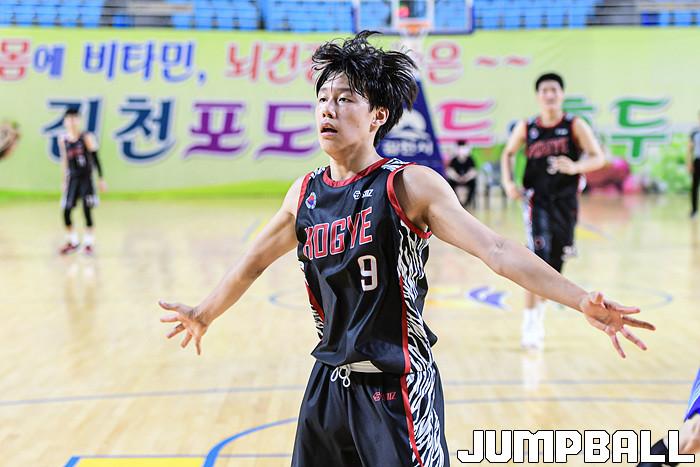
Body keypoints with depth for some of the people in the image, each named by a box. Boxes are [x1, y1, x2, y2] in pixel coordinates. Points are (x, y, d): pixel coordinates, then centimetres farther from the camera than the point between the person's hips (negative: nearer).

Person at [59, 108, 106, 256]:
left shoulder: (87, 137, -7)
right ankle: (72, 242, 19)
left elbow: (96, 159, -4)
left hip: (86, 178, -4)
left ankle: (89, 243, 7)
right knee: (66, 211, 1)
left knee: (87, 210, -7)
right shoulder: (63, 140, 5)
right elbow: (64, 161, 15)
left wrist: (101, 179, -6)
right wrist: (64, 181, 17)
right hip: (72, 178, 4)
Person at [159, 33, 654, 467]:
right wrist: (204, 314, 33)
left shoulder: (409, 185, -12)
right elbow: (255, 261, 21)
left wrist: (584, 301, -30)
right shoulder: (305, 193, 4)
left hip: (397, 390, -5)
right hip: (329, 385, 6)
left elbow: (495, 249, -20)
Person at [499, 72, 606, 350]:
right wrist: (508, 182, -2)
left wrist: (576, 167, -29)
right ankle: (531, 319, -9)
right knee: (538, 256, -16)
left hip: (565, 201, 1)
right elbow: (507, 154, 14)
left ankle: (539, 304, 35)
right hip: (537, 199, -1)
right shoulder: (525, 128, -2)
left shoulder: (575, 126, -5)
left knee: (555, 263, 10)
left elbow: (598, 158, -10)